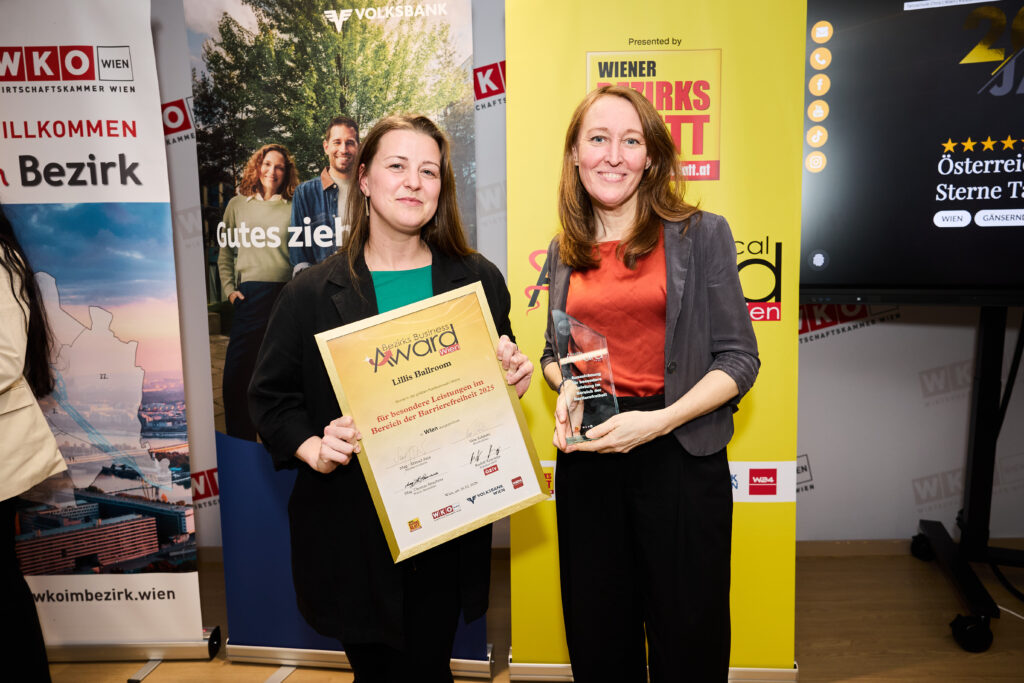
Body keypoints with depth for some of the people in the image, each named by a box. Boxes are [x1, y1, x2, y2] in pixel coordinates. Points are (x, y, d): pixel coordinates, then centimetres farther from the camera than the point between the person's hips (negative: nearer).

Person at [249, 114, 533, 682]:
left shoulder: (478, 280, 2)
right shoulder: (312, 293, -3)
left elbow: (502, 377, 12)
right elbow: (270, 395, 3)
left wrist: (515, 376, -10)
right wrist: (313, 449, -13)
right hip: (351, 529, 0)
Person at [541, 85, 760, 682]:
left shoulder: (701, 235, -3)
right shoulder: (564, 252, 8)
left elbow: (739, 359, -6)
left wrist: (658, 421, -19)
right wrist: (567, 385, -4)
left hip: (679, 453, -3)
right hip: (586, 457, 3)